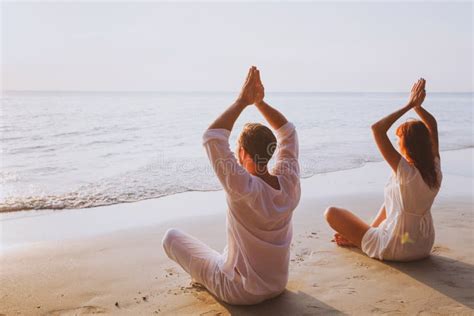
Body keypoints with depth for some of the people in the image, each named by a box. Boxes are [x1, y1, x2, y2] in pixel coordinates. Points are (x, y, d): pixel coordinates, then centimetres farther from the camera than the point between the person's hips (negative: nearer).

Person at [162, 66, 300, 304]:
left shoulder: (245, 190, -32)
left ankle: (204, 276, 31)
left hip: (239, 291, -5)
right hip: (278, 284, 6)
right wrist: (259, 101, -9)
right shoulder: (289, 182, -16)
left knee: (171, 236, 9)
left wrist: (242, 101, -26)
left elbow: (212, 138, -33)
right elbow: (287, 132, -2)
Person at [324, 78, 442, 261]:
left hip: (395, 250, -7)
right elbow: (432, 125, 6)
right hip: (424, 246, 7)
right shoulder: (435, 169, -9)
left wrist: (409, 106, -23)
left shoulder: (405, 171, -29)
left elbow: (377, 129, -31)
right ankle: (362, 235, 32)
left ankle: (359, 238, 25)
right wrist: (417, 106, -6)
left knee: (331, 212, -1)